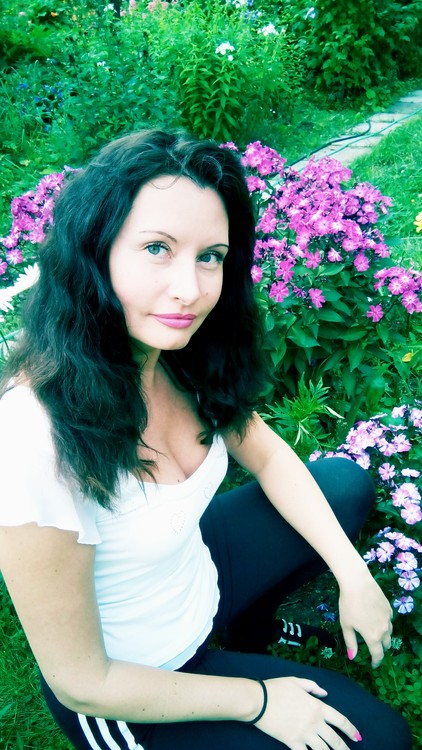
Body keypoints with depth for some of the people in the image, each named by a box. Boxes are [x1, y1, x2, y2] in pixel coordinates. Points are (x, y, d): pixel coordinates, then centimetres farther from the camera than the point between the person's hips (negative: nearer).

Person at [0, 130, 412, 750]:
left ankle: (250, 621, 28)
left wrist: (353, 576, -5)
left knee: (348, 483, 11)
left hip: (201, 576, 6)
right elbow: (82, 683, -25)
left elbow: (266, 455, 1)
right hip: (124, 689, -5)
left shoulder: (185, 354, -18)